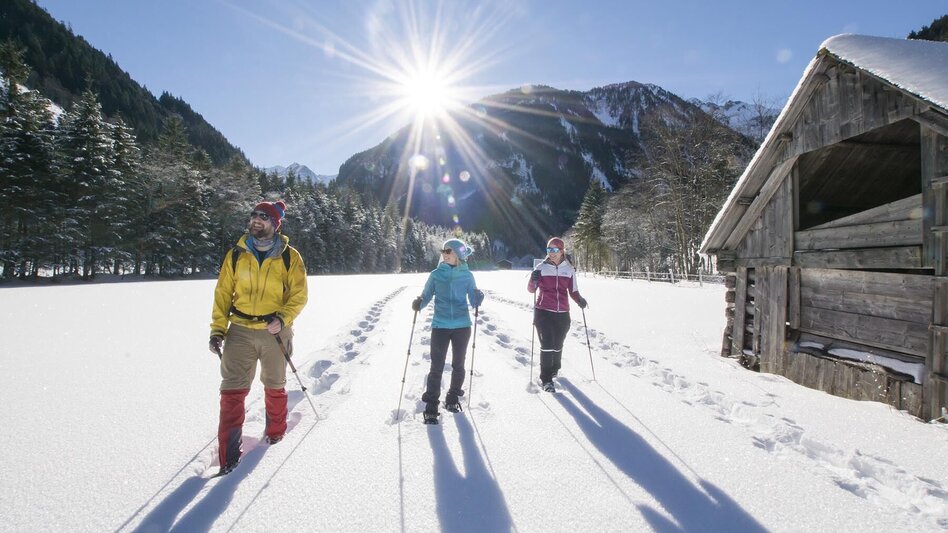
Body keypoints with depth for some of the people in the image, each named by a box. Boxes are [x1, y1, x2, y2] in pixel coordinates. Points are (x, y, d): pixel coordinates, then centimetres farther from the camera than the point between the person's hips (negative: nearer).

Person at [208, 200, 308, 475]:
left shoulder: (289, 256, -2)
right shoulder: (236, 255, 3)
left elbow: (299, 294, -2)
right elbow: (223, 293, 5)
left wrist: (283, 318, -18)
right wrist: (218, 329, -3)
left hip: (275, 331, -1)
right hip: (240, 331, 1)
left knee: (275, 386, 16)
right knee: (232, 390, -4)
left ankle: (275, 434, 38)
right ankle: (229, 453, 4)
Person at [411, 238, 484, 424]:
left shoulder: (467, 276, 2)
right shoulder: (436, 274, 1)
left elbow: (474, 301, 4)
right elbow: (426, 296, 3)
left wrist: (479, 297, -18)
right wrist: (418, 303, -18)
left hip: (462, 326, 1)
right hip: (440, 326, -1)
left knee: (458, 365, 12)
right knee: (437, 367, -5)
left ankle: (453, 398, 31)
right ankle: (431, 406, 6)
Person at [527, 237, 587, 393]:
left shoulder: (569, 269, 6)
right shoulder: (542, 268, 0)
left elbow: (573, 291, 11)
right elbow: (531, 290, 2)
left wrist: (579, 299, -9)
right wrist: (533, 280, -20)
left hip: (562, 314, 3)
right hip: (543, 312, -2)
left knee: (557, 345, 14)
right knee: (547, 345, -9)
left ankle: (554, 369, 41)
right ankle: (546, 379, 0)